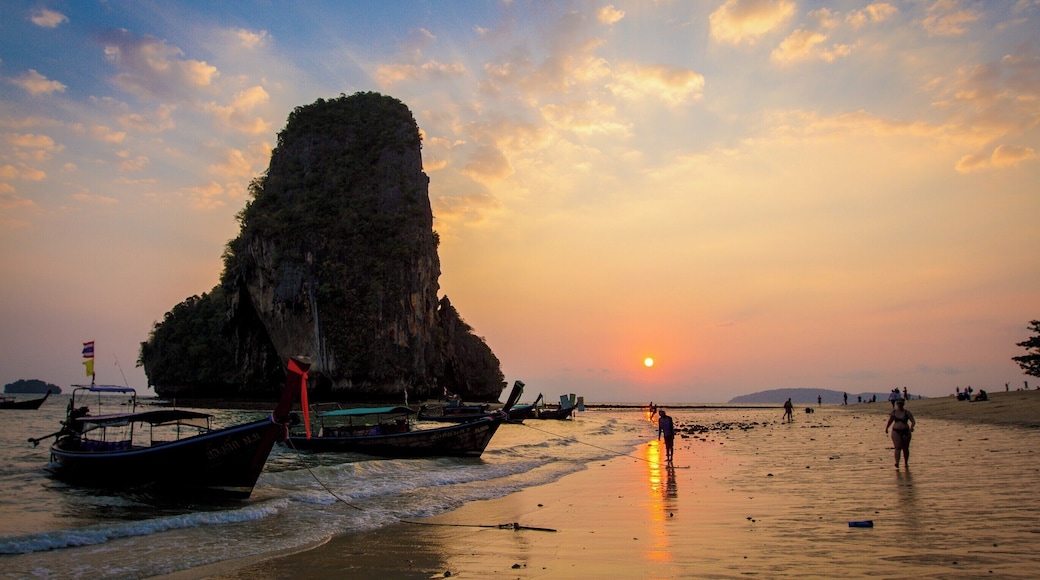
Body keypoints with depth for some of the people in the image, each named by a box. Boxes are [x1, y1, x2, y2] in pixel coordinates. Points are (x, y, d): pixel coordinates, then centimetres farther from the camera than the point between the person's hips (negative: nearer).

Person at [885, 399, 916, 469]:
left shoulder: (907, 413, -4)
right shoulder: (893, 412, 3)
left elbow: (913, 421, -11)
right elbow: (890, 421, 12)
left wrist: (912, 427, -31)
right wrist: (886, 428, 3)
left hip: (905, 432, 0)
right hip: (896, 432, 0)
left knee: (905, 448, 12)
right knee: (898, 447, -15)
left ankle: (906, 463, 33)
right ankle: (897, 464, -27)